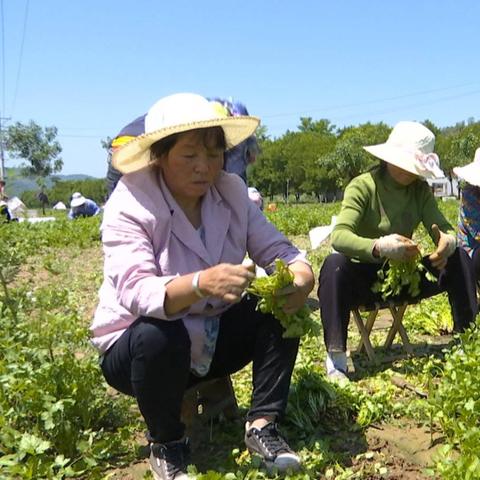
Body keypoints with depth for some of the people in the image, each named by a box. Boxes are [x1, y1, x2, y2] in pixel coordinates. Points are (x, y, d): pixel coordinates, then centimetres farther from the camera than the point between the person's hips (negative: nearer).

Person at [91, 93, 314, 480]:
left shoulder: (232, 191, -7)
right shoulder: (130, 203, -21)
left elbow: (277, 249, -10)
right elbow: (135, 292, -34)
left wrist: (301, 278, -34)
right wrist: (200, 283, -54)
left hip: (212, 338, 4)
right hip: (136, 347, -4)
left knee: (283, 307, -16)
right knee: (159, 336, -36)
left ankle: (263, 426, -7)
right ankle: (167, 445, -8)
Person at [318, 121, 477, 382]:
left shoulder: (421, 191, 0)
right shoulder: (363, 186, -15)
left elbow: (443, 228, -8)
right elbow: (339, 236, -29)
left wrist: (448, 241, -35)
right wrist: (379, 247, -48)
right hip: (364, 277, -4)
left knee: (459, 258, -13)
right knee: (334, 265, -36)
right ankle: (336, 356, -31)